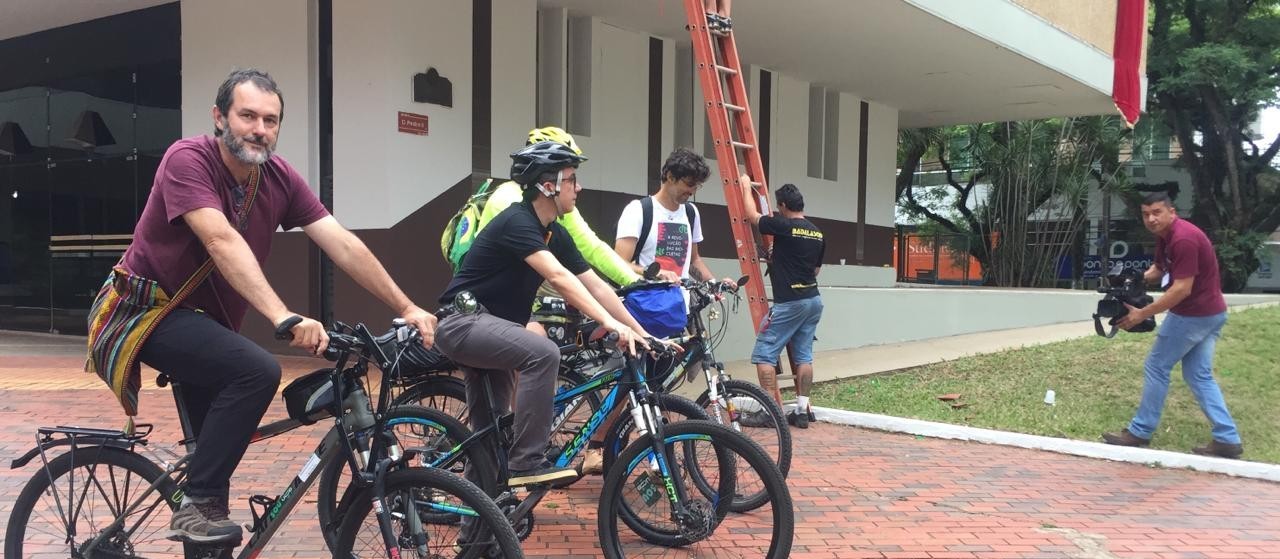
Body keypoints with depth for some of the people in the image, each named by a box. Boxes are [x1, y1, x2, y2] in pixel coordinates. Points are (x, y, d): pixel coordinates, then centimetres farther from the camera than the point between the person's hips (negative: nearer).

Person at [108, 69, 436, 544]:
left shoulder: (279, 177, -7)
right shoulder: (187, 159, -23)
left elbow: (344, 246, -12)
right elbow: (221, 241, -38)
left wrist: (407, 308, -19)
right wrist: (283, 317, -51)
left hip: (205, 317, 7)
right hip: (150, 310, -7)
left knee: (218, 451, 15)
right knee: (258, 370, -29)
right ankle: (196, 506, -18)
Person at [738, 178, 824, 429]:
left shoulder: (784, 226, -12)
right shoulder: (818, 233, 10)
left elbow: (752, 215, 1)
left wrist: (746, 186, 15)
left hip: (789, 302, -8)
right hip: (813, 300, 8)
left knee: (764, 354, -2)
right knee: (803, 355, 12)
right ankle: (802, 410, 11)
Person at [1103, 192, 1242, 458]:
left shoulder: (1183, 239, -24)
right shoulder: (1166, 236, 8)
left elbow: (1182, 289, -26)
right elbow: (1159, 268, 22)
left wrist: (1142, 314, -23)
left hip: (1193, 315, -10)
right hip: (1209, 313, 10)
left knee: (1156, 367, 1)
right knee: (1199, 375, 12)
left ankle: (1139, 432, 10)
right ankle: (1227, 439, 11)